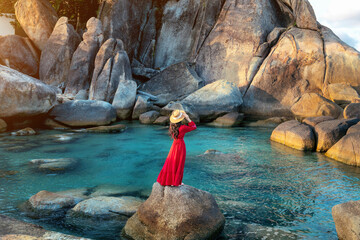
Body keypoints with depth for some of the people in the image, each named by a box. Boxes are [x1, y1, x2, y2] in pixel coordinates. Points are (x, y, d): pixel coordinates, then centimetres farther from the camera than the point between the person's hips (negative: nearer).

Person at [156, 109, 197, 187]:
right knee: (178, 164, 7)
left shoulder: (172, 126, -5)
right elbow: (194, 127, -10)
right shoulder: (182, 127, -23)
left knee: (171, 163, 18)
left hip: (174, 145, 6)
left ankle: (165, 180, 28)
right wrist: (188, 119, -15)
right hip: (180, 146, -6)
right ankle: (176, 182, 18)